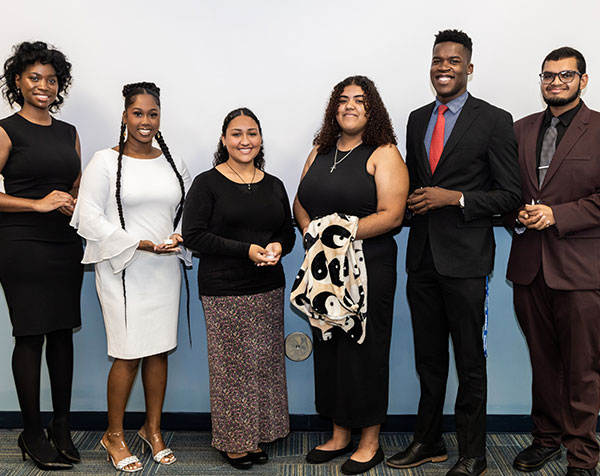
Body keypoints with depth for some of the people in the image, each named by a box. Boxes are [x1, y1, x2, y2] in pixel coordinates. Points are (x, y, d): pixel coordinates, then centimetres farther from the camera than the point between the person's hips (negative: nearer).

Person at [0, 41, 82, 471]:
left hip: (65, 243, 5)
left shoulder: (68, 132, 14)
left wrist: (75, 206, -1)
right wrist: (38, 203, -15)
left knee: (63, 332, 8)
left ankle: (62, 427, 20)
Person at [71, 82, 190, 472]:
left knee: (159, 351, 9)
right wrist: (140, 243, -16)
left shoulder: (173, 163, 11)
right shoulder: (106, 162, -3)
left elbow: (189, 211, 17)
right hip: (122, 270, -4)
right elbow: (90, 218, -9)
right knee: (129, 355, -3)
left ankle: (153, 429, 25)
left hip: (165, 269, 4)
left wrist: (178, 237, -5)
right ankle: (114, 435, 17)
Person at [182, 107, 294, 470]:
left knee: (265, 362, 9)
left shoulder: (274, 185, 11)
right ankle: (233, 441, 18)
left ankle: (256, 436, 26)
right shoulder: (207, 183, -3)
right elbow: (193, 235, -10)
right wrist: (246, 250, -17)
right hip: (224, 291, -5)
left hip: (269, 289, 5)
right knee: (232, 365, 0)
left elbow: (288, 232, 17)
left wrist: (278, 246, -7)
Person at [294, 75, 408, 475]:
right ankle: (340, 434, 27)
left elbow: (391, 215, -14)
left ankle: (370, 442, 19)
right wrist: (310, 230, -4)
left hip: (368, 266, -6)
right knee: (328, 346, 11)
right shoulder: (320, 152, 14)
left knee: (364, 348, 3)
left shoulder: (384, 154, -4)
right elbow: (300, 202, 16)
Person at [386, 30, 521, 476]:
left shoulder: (494, 120, -5)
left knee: (470, 360, 6)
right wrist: (413, 202, 2)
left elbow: (510, 194, -8)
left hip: (465, 258, -5)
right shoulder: (417, 119, 13)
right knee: (428, 357, 16)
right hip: (422, 255, 6)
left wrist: (455, 198, -17)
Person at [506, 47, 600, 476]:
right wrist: (518, 213, -3)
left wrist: (557, 214, -16)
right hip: (529, 263, 4)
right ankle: (548, 436, 31)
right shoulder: (522, 130, 13)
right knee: (542, 360, 16)